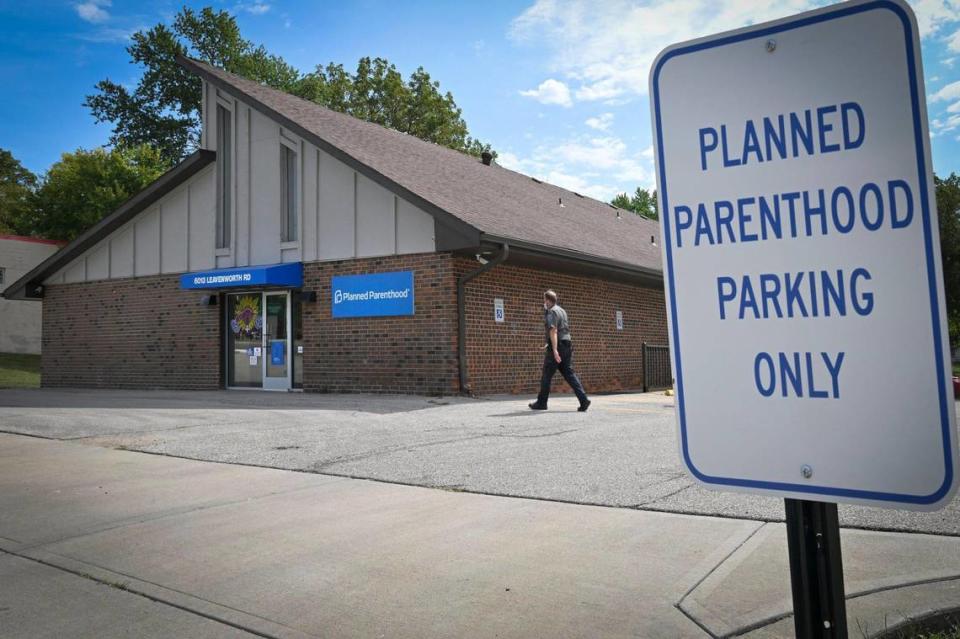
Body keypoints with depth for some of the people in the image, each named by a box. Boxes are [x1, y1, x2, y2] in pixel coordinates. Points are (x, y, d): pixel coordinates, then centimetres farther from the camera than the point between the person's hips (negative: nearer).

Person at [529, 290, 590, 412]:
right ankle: (583, 399, -9)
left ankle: (541, 403, 12)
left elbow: (553, 331, -21)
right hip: (567, 345, 8)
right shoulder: (562, 311, 19)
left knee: (546, 376, 3)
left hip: (557, 347, -8)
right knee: (569, 374, 5)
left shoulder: (551, 312, -9)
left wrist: (554, 349, -29)